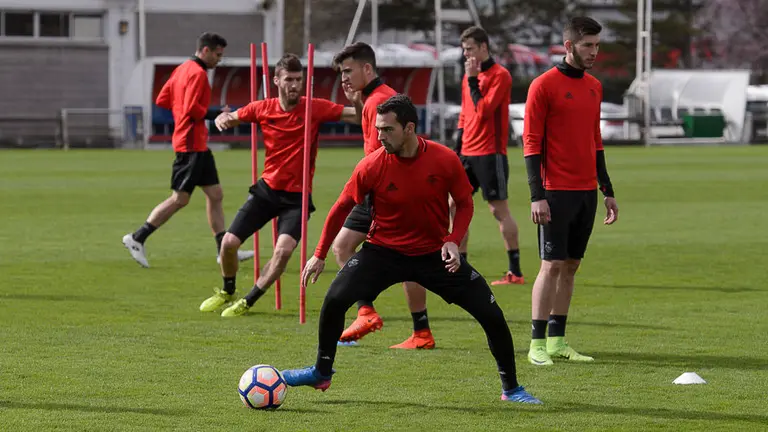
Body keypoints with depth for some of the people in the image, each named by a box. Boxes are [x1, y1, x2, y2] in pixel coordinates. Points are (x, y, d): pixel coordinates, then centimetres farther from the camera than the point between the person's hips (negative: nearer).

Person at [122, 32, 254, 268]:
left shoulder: (182, 69, 15)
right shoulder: (198, 73, -14)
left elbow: (162, 100, 15)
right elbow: (191, 108, -23)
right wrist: (216, 115, -13)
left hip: (198, 144, 11)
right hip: (191, 144, -11)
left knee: (215, 194, 10)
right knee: (180, 199, -7)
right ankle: (137, 238, -3)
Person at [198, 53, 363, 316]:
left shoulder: (315, 108, -10)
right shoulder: (262, 109, -4)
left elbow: (359, 118, -11)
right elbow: (230, 119, 11)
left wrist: (357, 102, -33)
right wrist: (222, 119, -13)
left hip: (298, 196, -3)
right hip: (267, 188, 3)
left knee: (284, 250, -22)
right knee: (229, 243, -2)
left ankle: (247, 302, -3)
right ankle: (227, 292, 29)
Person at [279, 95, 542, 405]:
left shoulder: (445, 160, -15)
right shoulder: (371, 166, -16)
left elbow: (465, 204, 0)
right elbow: (342, 208, -2)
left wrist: (453, 241, -17)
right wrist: (320, 255, 1)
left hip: (436, 254, 0)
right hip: (384, 250, 0)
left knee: (491, 314, -7)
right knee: (335, 299, -19)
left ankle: (511, 388, 13)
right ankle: (322, 374, 4)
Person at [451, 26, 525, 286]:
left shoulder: (499, 75, -11)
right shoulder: (469, 76, 14)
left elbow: (484, 109, -21)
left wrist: (473, 80, -16)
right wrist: (457, 148, 16)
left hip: (490, 153, -8)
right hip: (468, 153, 9)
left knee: (499, 209, -6)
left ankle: (515, 272, -2)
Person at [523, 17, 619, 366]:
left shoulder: (594, 87, 14)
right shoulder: (544, 85, -7)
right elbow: (531, 142, -9)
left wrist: (607, 190, 18)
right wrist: (537, 195, -15)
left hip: (587, 190, 7)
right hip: (556, 192, -7)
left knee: (571, 265, 8)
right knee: (552, 265, -8)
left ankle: (557, 342, 12)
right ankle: (537, 344, -4)